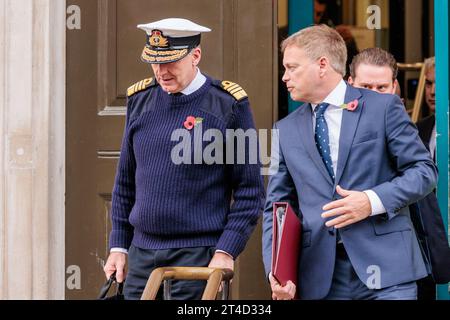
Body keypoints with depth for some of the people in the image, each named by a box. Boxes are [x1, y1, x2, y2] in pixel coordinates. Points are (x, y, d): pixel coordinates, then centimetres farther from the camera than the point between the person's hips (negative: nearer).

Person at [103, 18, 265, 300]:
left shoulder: (228, 105, -5)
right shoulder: (140, 100, 8)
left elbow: (250, 192, -4)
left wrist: (226, 252, -11)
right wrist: (118, 246, 11)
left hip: (199, 255, -4)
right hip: (142, 252, 5)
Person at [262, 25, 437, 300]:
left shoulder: (384, 107, 3)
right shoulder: (285, 131, 13)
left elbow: (424, 170, 0)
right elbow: (276, 208, 12)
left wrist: (373, 201, -15)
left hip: (385, 268, -3)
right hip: (320, 278, 3)